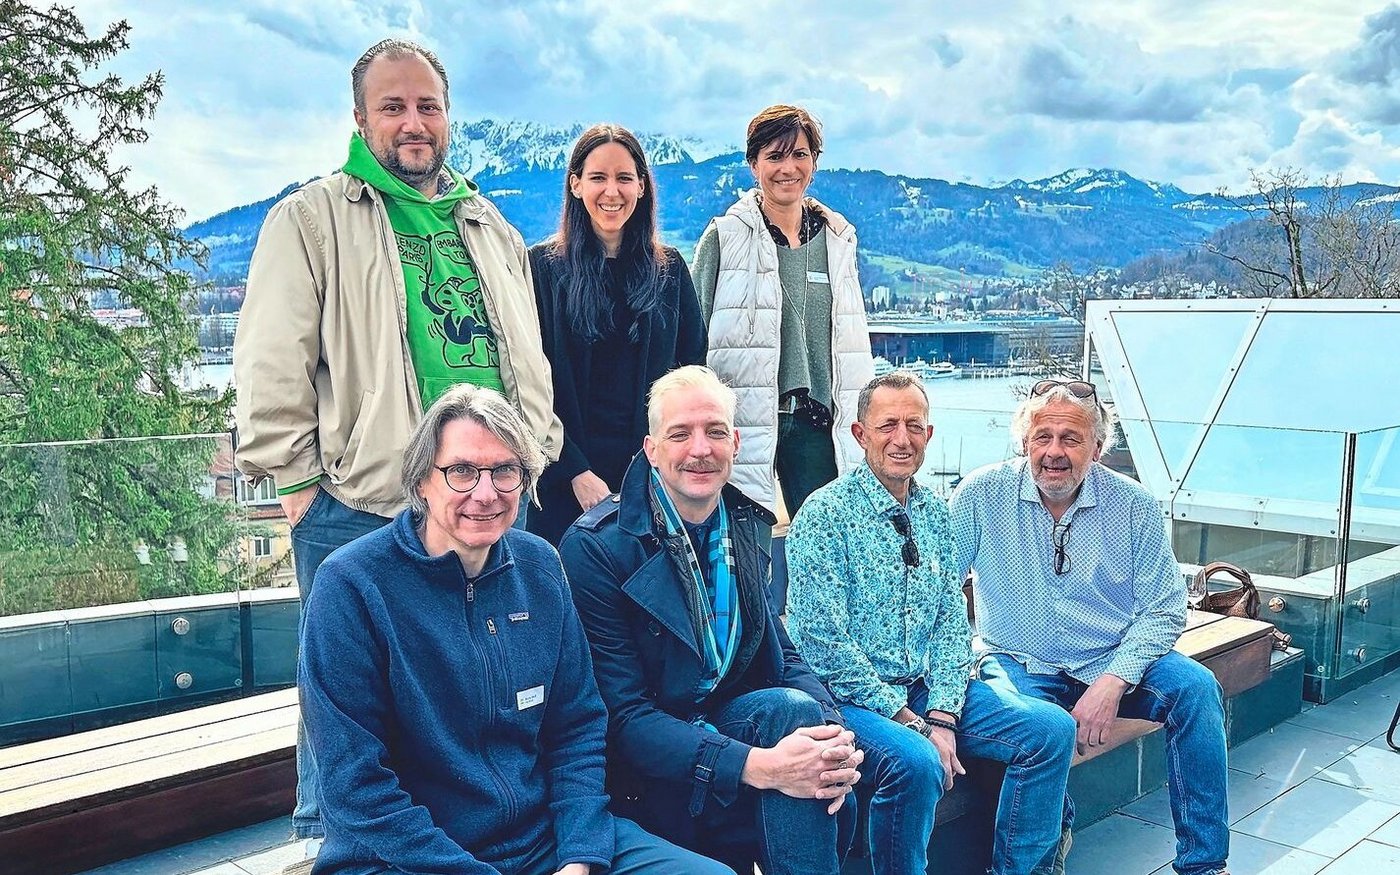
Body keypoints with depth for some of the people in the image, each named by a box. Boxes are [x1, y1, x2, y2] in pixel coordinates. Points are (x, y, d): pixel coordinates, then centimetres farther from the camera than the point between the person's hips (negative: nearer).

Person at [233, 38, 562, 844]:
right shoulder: (312, 218, 0)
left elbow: (528, 354, 22)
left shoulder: (490, 226, 17)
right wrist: (296, 478, -9)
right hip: (362, 509, -5)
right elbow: (272, 365, -5)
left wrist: (541, 448, 14)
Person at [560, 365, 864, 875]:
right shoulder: (595, 547, -15)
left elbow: (781, 653, 7)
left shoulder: (747, 527, 5)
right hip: (651, 776, -5)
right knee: (790, 709, -27)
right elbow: (622, 716, -18)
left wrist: (830, 732, -16)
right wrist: (756, 766, -31)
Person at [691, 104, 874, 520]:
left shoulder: (837, 238, 13)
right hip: (744, 419, -3)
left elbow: (854, 343, 18)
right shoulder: (725, 237, 0)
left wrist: (857, 427, 14)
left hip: (816, 423, 4)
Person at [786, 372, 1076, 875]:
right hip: (853, 696, -6)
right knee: (916, 762, -34)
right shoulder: (825, 514, -12)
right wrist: (911, 722, -18)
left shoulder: (936, 513, 9)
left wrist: (943, 715, -7)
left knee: (1051, 728, -6)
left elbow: (952, 621, 8)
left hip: (928, 687, 7)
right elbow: (824, 644, -17)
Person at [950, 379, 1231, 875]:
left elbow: (1163, 609, -2)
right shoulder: (983, 495, -7)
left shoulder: (1134, 507, -3)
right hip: (1019, 666, -2)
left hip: (1111, 663, 2)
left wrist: (1114, 681, -16)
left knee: (1196, 686, -23)